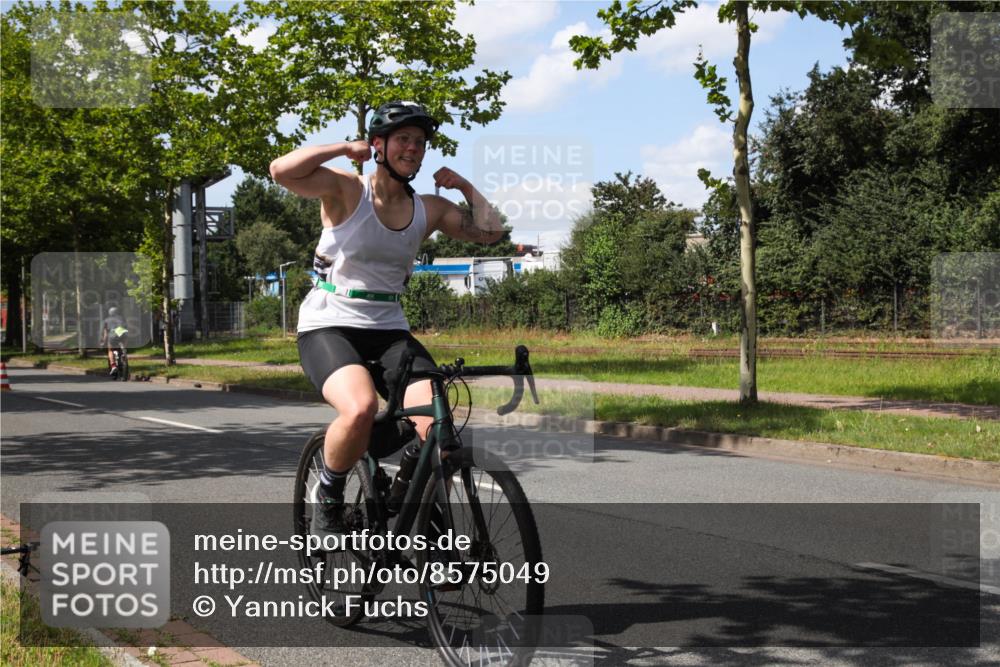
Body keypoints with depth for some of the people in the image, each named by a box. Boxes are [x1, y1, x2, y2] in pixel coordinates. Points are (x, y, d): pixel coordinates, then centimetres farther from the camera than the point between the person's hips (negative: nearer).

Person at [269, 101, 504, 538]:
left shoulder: (429, 210, 9)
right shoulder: (347, 190, -6)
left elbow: (491, 230, 7)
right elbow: (281, 171, -22)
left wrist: (463, 186, 6)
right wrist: (345, 148, -13)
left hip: (389, 330, 4)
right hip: (329, 326, -4)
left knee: (437, 424, -21)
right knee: (360, 408, -35)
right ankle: (328, 499, -6)